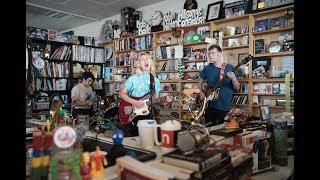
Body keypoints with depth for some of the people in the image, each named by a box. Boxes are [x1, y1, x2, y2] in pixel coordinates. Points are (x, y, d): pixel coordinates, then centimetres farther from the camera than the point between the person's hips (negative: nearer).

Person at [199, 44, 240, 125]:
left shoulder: (230, 68, -3)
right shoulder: (207, 69, 2)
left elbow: (237, 88, -3)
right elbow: (200, 84, 14)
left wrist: (233, 78, -22)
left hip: (226, 107, -1)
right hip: (211, 106, 2)